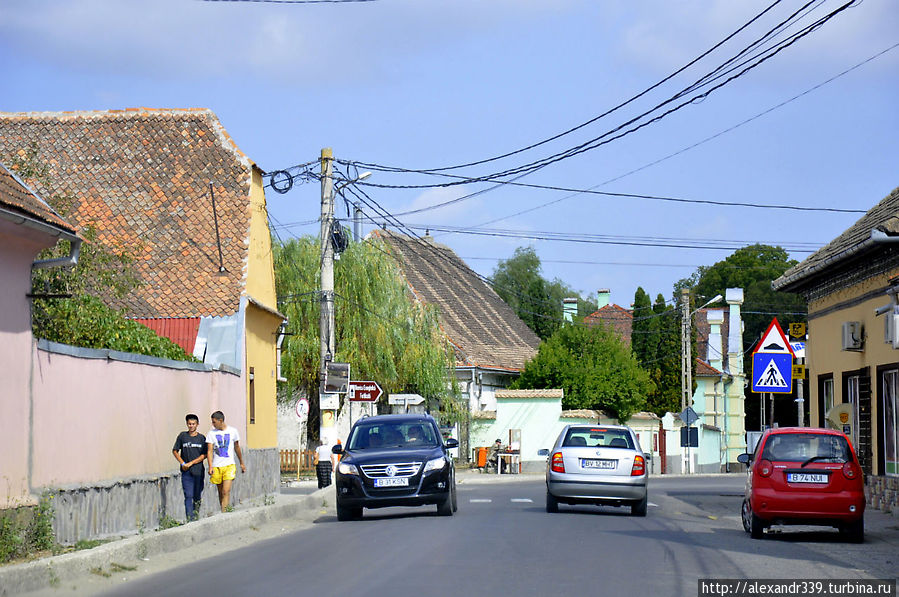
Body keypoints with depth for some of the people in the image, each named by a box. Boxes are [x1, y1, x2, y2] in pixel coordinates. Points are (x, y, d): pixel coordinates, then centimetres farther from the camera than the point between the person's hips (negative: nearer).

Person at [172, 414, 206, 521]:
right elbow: (175, 451, 10)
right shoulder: (182, 436, 5)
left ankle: (196, 517, 21)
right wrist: (182, 463, -3)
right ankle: (190, 520, -14)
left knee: (197, 497, 6)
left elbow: (204, 455, 0)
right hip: (186, 472, -1)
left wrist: (191, 463, -9)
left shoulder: (201, 438, 5)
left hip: (199, 471, 1)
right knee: (188, 496, -9)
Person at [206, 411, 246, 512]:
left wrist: (242, 463, 23)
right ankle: (223, 513, 20)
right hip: (216, 467, 2)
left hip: (229, 466, -2)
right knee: (220, 492, 9)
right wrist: (210, 467, -14)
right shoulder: (211, 433, 2)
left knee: (226, 491, -15)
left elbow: (237, 448, 15)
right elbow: (209, 451, -2)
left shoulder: (233, 431, 3)